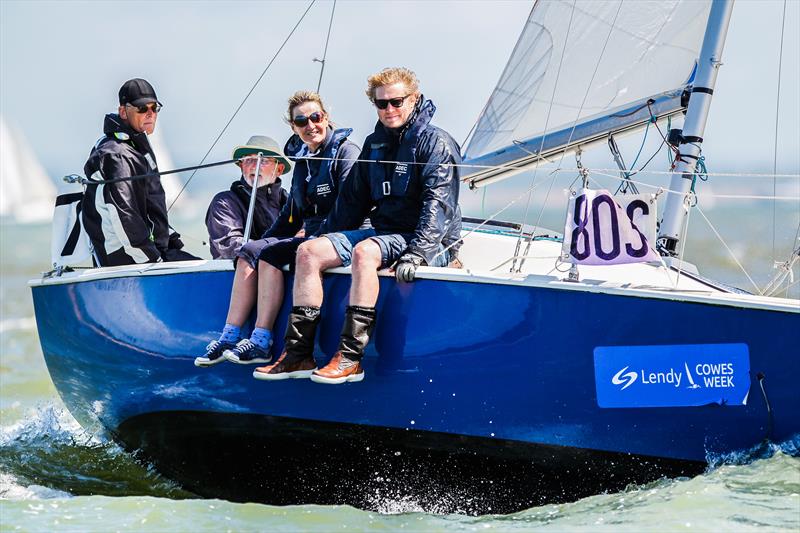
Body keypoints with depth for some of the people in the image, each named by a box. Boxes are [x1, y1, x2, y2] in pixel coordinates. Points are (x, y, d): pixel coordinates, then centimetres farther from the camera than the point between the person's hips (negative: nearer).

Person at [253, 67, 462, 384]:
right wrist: (325, 238, 16)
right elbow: (353, 200, 23)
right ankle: (298, 354, -15)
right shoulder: (374, 144, 14)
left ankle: (351, 359, -37)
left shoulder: (435, 143, -9)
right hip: (383, 232, 8)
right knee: (308, 252, -11)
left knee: (363, 252, -36)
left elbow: (439, 204, -20)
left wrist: (417, 253, -32)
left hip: (428, 241, -8)